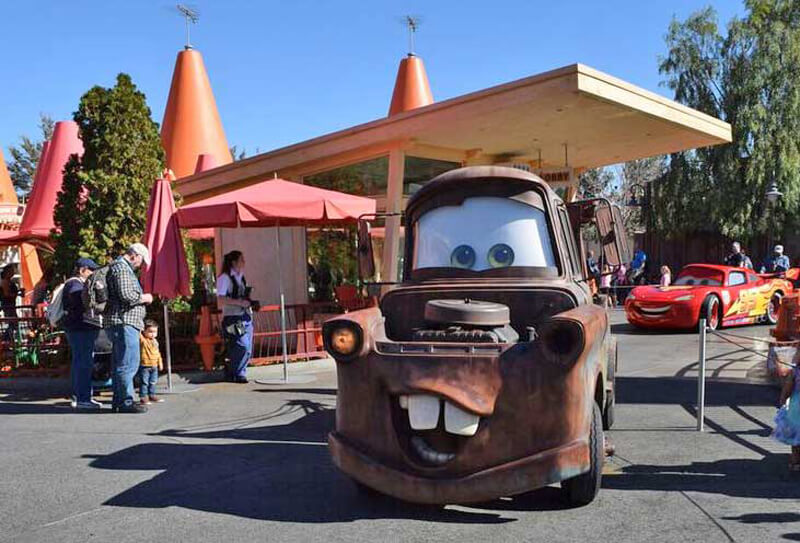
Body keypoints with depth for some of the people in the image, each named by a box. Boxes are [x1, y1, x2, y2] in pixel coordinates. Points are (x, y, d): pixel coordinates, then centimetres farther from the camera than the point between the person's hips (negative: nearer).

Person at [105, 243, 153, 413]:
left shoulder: (124, 268, 23)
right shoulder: (121, 268, -10)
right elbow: (127, 295, -21)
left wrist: (142, 298, 18)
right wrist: (145, 298, -6)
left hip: (123, 324, 11)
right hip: (124, 323, -11)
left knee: (119, 364, 13)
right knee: (128, 363, -10)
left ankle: (118, 401, 18)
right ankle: (126, 401, -9)